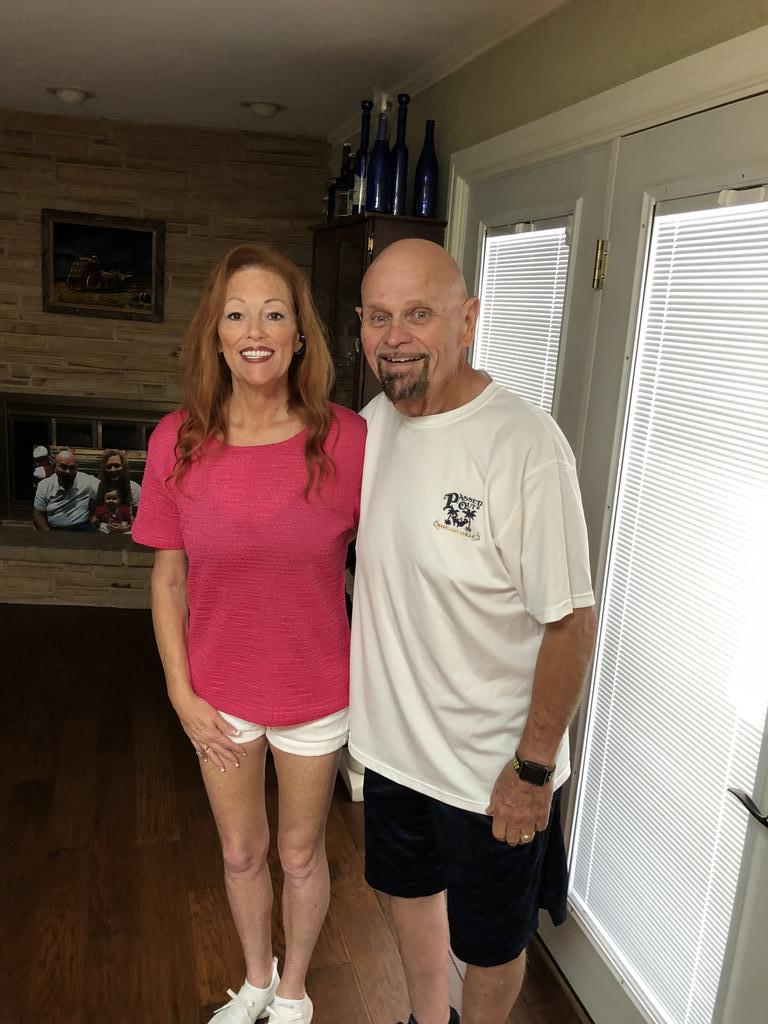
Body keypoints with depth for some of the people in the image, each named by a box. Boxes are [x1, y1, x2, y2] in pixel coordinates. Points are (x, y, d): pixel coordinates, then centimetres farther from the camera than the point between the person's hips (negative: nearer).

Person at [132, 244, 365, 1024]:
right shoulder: (177, 442, -11)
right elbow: (168, 577, -3)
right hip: (219, 695, 2)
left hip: (314, 694, -1)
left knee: (300, 853, 20)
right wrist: (182, 694, -3)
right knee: (240, 852, 23)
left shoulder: (345, 439, -17)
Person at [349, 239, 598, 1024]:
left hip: (492, 766, -6)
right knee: (411, 893, 28)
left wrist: (534, 767, -16)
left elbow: (570, 619, -20)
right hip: (392, 742, 7)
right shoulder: (372, 423, -3)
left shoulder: (524, 445, -25)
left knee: (490, 943, 18)